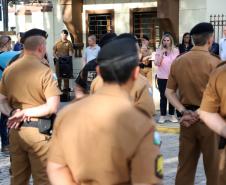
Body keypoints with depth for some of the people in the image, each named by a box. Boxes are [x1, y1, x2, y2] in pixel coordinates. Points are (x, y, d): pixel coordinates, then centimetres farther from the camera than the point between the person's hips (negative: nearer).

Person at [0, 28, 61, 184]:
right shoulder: (44, 71, -12)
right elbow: (52, 107, -18)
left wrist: (13, 113, -10)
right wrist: (25, 112, -13)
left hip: (15, 130, 6)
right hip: (37, 131, -6)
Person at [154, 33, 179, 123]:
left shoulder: (175, 50, 0)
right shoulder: (159, 51, -1)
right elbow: (157, 63, -10)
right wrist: (162, 53, -17)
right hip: (162, 77, -1)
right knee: (163, 96, 3)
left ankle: (172, 115, 15)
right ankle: (162, 115, 9)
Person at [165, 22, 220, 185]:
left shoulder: (178, 61, 4)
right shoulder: (214, 63, -13)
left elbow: (169, 92, 6)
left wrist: (184, 111, -1)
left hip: (187, 119, 5)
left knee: (185, 165, 13)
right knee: (213, 167, 7)